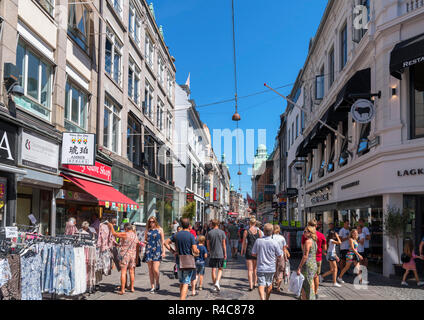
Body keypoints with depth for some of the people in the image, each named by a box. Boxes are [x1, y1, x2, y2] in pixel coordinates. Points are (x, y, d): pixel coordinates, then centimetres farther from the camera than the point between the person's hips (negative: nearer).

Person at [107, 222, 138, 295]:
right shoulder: (135, 235, 7)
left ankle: (122, 290, -6)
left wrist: (111, 226, 12)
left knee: (123, 272, -4)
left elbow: (114, 234, -3)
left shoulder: (125, 234, -12)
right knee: (131, 272, 14)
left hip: (125, 254, -6)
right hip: (133, 255, 6)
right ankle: (132, 288, 22)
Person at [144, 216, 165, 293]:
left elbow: (162, 241, 5)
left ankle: (157, 283, 15)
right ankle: (152, 287, 13)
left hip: (157, 251, -3)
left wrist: (163, 251, -2)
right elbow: (145, 240, 20)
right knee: (150, 270, 4)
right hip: (149, 251, 3)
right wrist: (144, 242, -5)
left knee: (155, 269, -10)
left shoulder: (160, 229, 4)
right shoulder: (147, 230, 12)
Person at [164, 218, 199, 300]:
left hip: (179, 261, 5)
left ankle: (182, 297, 29)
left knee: (181, 282, 19)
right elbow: (195, 251, -15)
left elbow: (166, 243, 4)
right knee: (186, 283, -4)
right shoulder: (191, 236, -12)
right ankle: (183, 298, -14)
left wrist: (173, 251, 4)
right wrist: (197, 251, 6)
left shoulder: (176, 235, 3)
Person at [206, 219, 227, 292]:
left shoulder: (209, 233, 0)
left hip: (212, 254, 1)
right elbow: (224, 244, -2)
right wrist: (225, 253, 5)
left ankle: (215, 286, 10)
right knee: (220, 269, 10)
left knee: (213, 270, 6)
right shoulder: (222, 232, -3)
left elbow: (208, 244, 5)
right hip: (220, 254, -1)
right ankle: (217, 282, -10)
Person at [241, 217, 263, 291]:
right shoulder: (259, 231, -1)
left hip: (249, 251, -2)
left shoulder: (246, 231, -5)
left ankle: (251, 286, -6)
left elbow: (244, 243, -1)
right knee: (255, 268, 19)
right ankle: (255, 283, 30)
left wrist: (242, 251, 11)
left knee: (250, 270, 0)